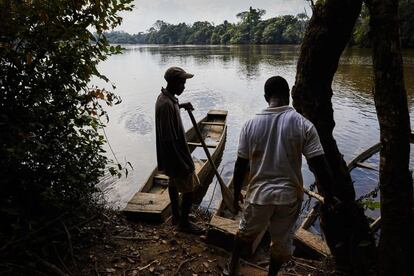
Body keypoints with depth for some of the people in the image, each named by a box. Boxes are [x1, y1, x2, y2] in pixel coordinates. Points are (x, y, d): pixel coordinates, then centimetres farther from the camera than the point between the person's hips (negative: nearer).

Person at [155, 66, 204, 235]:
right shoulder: (167, 105, -28)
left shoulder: (165, 97, 2)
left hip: (171, 156, 10)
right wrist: (183, 164, -25)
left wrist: (181, 106, 15)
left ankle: (177, 216, 39)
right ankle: (184, 223, 20)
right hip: (176, 156, -10)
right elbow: (170, 140, -29)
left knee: (174, 183, 22)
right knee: (189, 189, 3)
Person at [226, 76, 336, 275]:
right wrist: (329, 196, 1)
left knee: (246, 231, 26)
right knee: (282, 240, 22)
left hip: (259, 193, 1)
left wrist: (236, 192, 11)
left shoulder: (251, 124, -7)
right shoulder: (303, 125, -12)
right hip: (289, 195, -1)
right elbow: (319, 167, -13)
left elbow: (241, 165, -3)